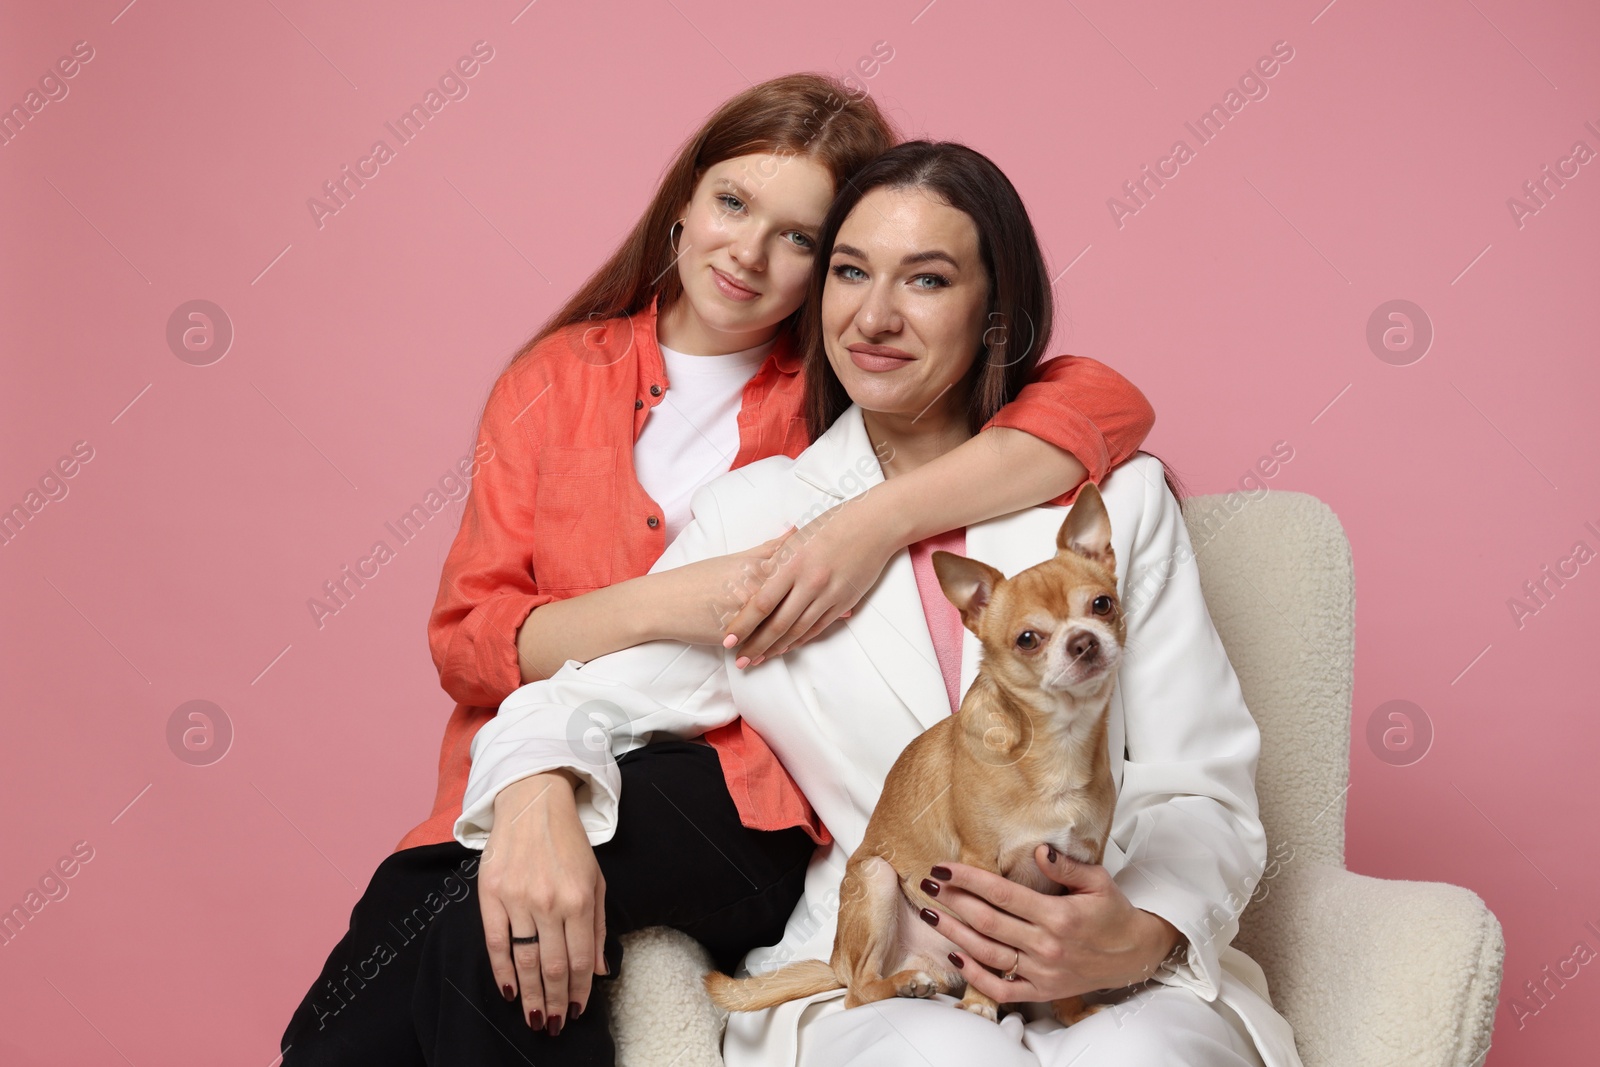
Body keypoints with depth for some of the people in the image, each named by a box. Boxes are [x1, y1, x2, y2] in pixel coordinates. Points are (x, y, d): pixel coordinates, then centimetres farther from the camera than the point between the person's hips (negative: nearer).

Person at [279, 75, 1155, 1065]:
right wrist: (663, 606, -14)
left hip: (750, 804, -1)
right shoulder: (556, 381, 12)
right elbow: (466, 643, 4)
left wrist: (878, 524, -22)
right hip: (544, 783, 2)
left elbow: (1110, 404, -10)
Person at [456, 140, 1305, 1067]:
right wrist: (538, 798, -20)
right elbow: (581, 700, 5)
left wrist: (1140, 938, -17)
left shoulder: (1118, 496, 8)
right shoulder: (753, 515, 10)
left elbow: (1202, 790, 5)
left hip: (1122, 985, 1)